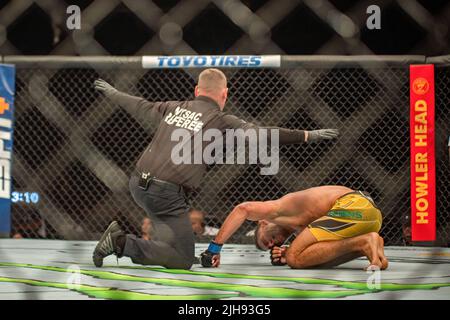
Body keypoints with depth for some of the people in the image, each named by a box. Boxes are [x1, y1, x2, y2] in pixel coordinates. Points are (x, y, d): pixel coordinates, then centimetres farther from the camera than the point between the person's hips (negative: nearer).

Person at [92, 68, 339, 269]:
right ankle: (123, 244, -13)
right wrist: (307, 136, -3)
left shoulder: (174, 108, 15)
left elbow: (140, 107, 30)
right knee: (182, 260, -2)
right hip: (167, 193, -7)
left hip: (138, 184, 7)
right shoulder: (221, 121, -2)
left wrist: (112, 93, 50)